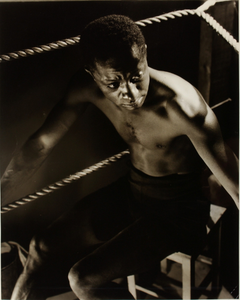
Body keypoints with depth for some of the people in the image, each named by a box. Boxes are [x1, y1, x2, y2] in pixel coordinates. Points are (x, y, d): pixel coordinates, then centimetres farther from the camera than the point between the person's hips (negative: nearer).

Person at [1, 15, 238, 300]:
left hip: (177, 210, -5)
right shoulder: (87, 88, -16)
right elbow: (42, 142, -4)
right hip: (129, 190, 6)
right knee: (42, 250, 6)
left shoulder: (182, 105, -33)